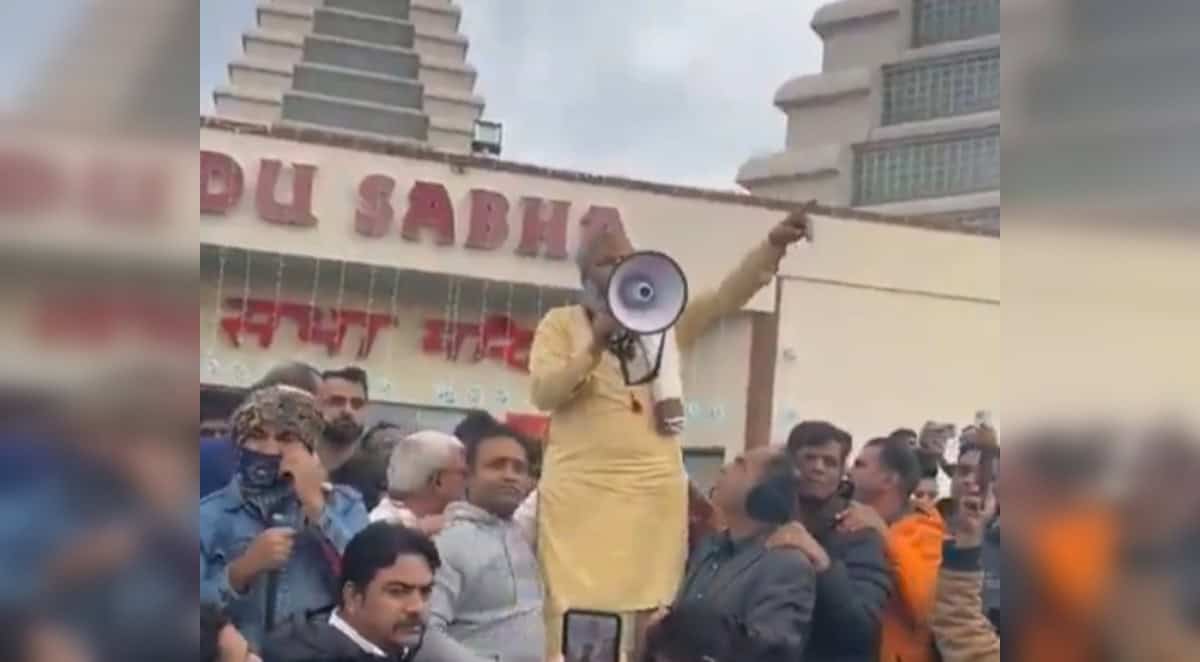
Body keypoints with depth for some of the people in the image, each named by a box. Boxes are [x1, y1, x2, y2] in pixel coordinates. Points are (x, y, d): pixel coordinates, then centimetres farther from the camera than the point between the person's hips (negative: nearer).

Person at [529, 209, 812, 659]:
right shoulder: (561, 324, 5)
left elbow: (728, 296, 1)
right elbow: (543, 392, -7)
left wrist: (774, 244, -13)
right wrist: (596, 346, -17)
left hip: (654, 491, 3)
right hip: (580, 490, -3)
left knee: (649, 610, 4)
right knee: (571, 608, -4)